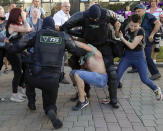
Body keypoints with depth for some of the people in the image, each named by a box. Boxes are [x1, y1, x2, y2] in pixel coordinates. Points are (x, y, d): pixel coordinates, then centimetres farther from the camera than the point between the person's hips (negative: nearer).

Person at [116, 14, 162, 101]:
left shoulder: (140, 31, -17)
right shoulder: (127, 29, -1)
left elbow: (132, 46, -21)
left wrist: (122, 38, -14)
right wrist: (117, 29, -4)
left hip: (138, 56, -4)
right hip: (127, 55, 4)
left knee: (144, 79, 0)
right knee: (117, 75, -8)